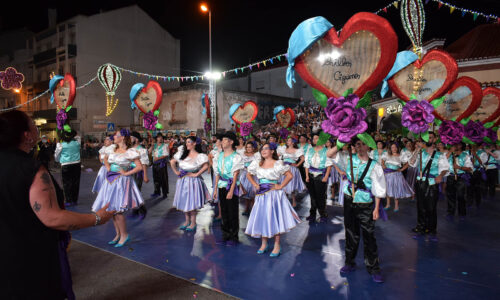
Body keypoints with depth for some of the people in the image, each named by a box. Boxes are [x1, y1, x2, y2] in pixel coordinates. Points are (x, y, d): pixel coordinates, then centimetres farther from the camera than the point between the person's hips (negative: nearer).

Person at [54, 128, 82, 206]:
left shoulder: (60, 145, -5)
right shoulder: (77, 142, 0)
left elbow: (56, 157, 8)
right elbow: (77, 137, 26)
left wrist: (59, 161, 27)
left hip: (66, 166, -3)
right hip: (77, 165, 3)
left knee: (67, 183, 5)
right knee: (75, 182, 8)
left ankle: (68, 201, 6)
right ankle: (74, 200, 16)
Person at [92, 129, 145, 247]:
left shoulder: (130, 152, -11)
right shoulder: (113, 149, 11)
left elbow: (140, 167, -14)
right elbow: (105, 159, 30)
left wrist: (126, 173, -13)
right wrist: (107, 167, 11)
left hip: (121, 181, -7)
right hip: (110, 181, 8)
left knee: (116, 210, -9)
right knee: (111, 209, 10)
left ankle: (124, 235, 8)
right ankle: (118, 234, 25)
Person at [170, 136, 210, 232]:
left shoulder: (199, 156, -12)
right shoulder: (182, 154, 7)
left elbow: (206, 166, -26)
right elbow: (172, 162, 16)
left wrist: (196, 174, -20)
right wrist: (176, 172, 7)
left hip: (193, 181, -6)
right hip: (182, 181, 6)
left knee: (191, 203, -1)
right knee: (184, 202, 12)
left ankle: (193, 223, 12)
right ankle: (187, 221, 27)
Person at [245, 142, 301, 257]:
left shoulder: (278, 164, -4)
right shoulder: (257, 163, 8)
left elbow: (289, 175, -6)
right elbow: (249, 175, 20)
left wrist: (280, 186, -9)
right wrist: (255, 184, 6)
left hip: (274, 194, -4)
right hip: (261, 195, 4)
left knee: (275, 218, -2)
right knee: (261, 218, 7)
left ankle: (277, 246, 9)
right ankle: (264, 244, 23)